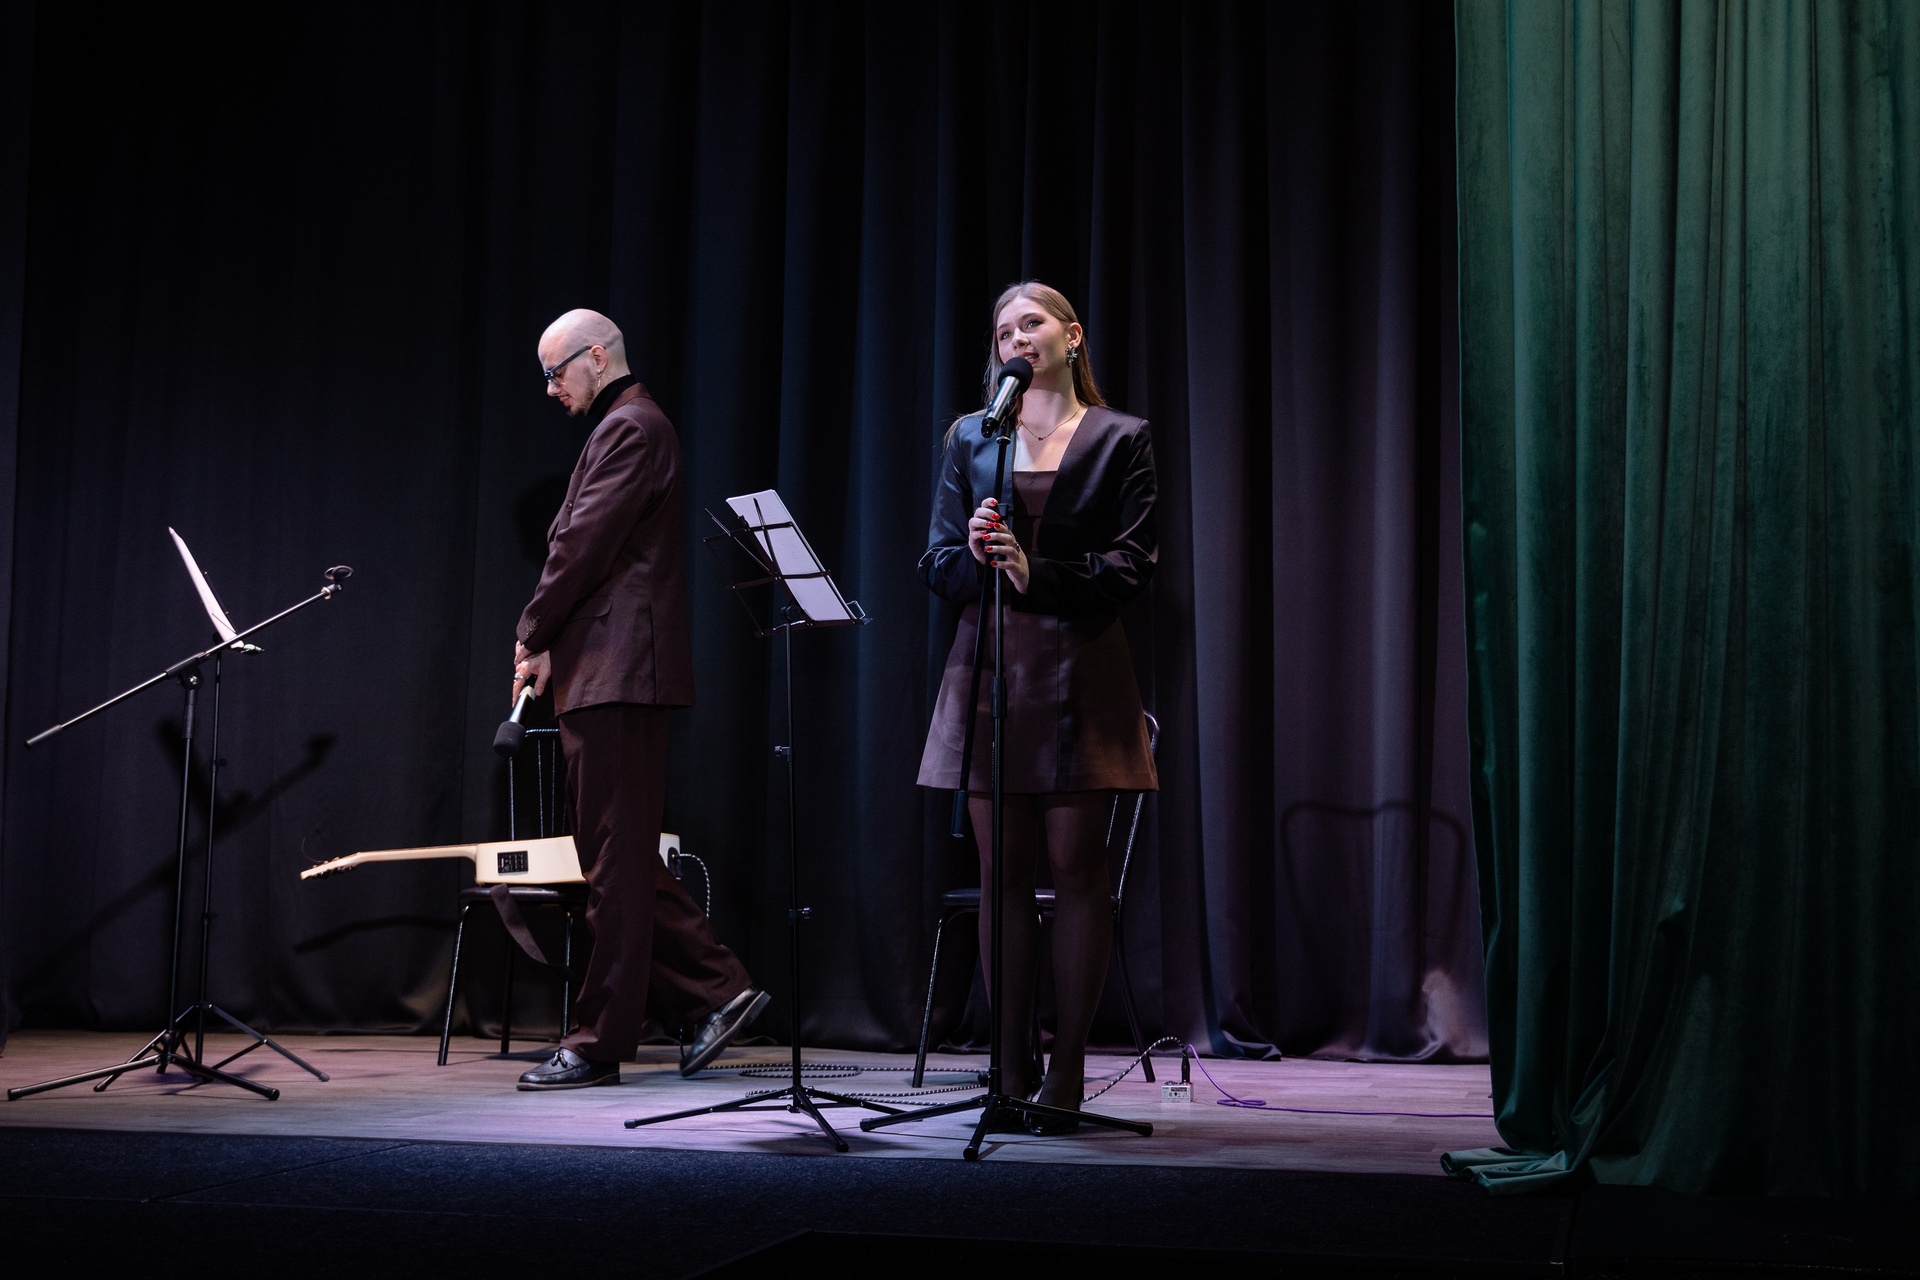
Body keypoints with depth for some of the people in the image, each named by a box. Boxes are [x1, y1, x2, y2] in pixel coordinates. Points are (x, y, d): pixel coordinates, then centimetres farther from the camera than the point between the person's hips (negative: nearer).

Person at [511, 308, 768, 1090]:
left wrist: (533, 636, -6)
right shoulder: (623, 427, 23)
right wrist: (550, 644, 10)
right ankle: (717, 990, 15)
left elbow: (585, 543, -16)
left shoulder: (631, 427, -9)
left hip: (619, 673, -10)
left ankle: (600, 1043, -1)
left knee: (615, 859, -6)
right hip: (605, 674, 10)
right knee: (621, 856, 12)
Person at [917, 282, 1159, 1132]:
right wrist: (976, 556, -11)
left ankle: (1066, 1071, 3)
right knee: (1003, 871, 3)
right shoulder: (970, 438, 15)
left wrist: (1037, 573, -14)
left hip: (1076, 670, -2)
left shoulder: (1119, 439, 7)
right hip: (988, 665, 3)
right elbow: (937, 564, 11)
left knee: (1076, 868, -3)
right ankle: (1010, 1071, 8)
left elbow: (1132, 566, -2)